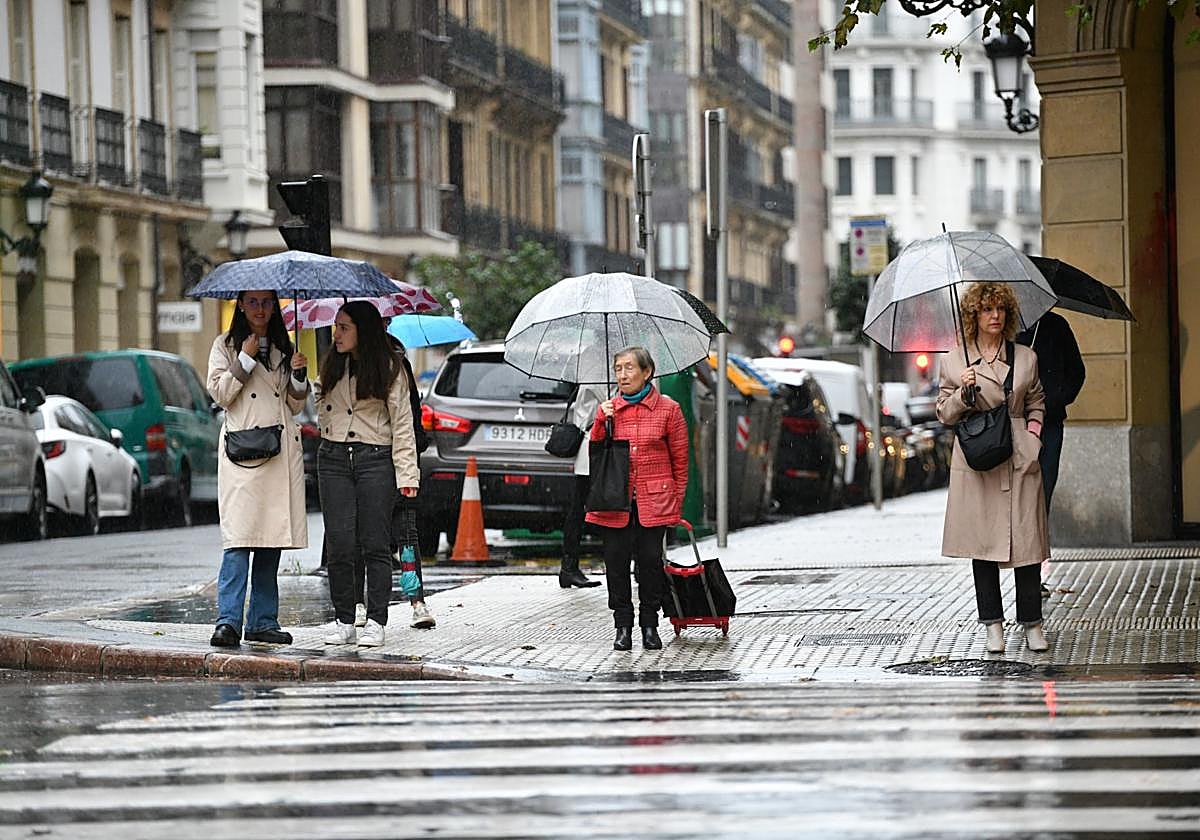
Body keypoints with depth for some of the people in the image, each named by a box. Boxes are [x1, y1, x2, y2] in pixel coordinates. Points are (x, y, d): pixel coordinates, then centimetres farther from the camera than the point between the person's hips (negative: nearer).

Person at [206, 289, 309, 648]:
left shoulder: (283, 348, 19)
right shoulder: (226, 345, 7)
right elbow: (220, 394, -3)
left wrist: (298, 375, 2)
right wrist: (246, 359, -9)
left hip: (282, 452, 5)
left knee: (272, 542, 4)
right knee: (239, 538, -14)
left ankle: (263, 621, 10)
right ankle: (228, 622, -18)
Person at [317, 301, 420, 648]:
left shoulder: (389, 368, 0)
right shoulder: (332, 365, 13)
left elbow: (402, 422, -2)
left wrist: (407, 473, -7)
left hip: (375, 459, -3)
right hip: (334, 459, 4)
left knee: (375, 544, -3)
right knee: (340, 544, -2)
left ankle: (376, 621, 2)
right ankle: (343, 620, 5)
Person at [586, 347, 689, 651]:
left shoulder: (667, 409, 2)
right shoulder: (608, 409, 10)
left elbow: (680, 460, 7)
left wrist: (676, 503, 6)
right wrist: (602, 422, -7)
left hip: (653, 500, -2)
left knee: (650, 560, -4)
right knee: (616, 560, -2)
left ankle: (650, 626, 8)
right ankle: (623, 626, 8)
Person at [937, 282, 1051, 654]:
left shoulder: (1025, 358, 10)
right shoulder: (954, 362, 5)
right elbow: (944, 414, 6)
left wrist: (1033, 435, 4)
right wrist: (964, 393, -11)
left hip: (1020, 456, 1)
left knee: (1026, 538, -2)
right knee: (983, 540, 0)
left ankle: (1032, 623, 6)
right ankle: (993, 625, 7)